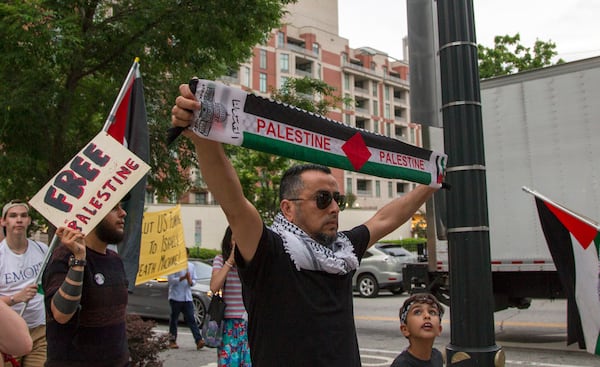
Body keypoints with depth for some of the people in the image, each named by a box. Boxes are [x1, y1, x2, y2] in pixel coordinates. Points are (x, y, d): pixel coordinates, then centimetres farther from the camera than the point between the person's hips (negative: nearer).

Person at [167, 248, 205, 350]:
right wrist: (183, 278, -22)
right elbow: (171, 280, -10)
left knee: (191, 319, -2)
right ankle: (172, 341, 16)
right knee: (174, 319, 6)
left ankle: (199, 340, -10)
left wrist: (191, 281, -8)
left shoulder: (191, 266, 13)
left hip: (187, 297, 4)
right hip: (175, 297, -4)